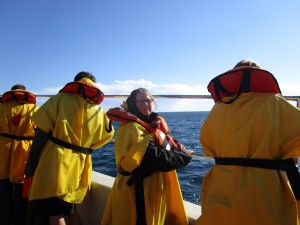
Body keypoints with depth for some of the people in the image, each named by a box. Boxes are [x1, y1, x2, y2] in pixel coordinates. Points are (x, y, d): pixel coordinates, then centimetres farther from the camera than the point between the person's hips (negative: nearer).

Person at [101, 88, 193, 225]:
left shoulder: (156, 123, 9)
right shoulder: (131, 127, -19)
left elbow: (166, 144, 13)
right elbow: (153, 156, -27)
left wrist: (178, 147, -10)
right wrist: (184, 157, -15)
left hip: (159, 186, 9)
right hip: (139, 189, -9)